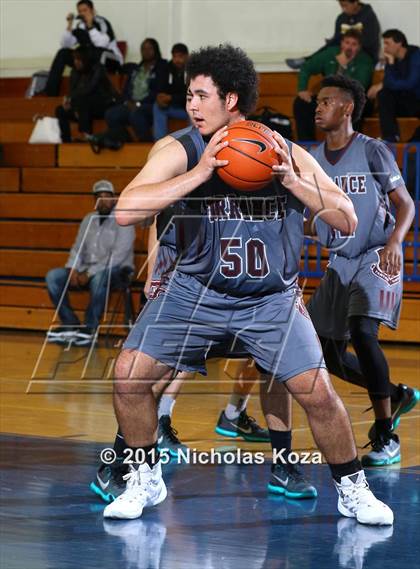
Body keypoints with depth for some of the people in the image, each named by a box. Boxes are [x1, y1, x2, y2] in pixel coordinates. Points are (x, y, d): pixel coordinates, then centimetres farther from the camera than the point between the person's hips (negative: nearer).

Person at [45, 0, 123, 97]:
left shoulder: (102, 23, -12)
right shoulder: (81, 25, 6)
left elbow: (102, 44, -29)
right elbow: (66, 45, 0)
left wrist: (90, 25, -27)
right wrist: (69, 25, -10)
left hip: (111, 61, -7)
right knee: (63, 53, -8)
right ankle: (51, 91, -15)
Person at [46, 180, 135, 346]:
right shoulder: (89, 220, 14)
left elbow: (118, 256, -16)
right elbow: (77, 248, 14)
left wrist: (89, 273, -21)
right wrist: (73, 269, -9)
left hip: (116, 271, -7)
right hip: (87, 270, 7)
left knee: (99, 277, -41)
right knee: (52, 276, -12)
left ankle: (90, 327, -27)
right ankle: (70, 324, -9)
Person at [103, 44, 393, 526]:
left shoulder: (287, 154, -7)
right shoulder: (182, 152, -11)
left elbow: (347, 222, -9)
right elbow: (125, 211, -25)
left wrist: (293, 182, -23)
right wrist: (201, 172, -31)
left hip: (272, 298, 0)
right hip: (196, 290, 1)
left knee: (317, 392, -11)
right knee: (129, 374, -11)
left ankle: (352, 491, 12)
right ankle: (145, 481, 12)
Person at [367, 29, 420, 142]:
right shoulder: (391, 58, 5)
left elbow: (410, 84, -20)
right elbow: (389, 82, -2)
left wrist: (382, 85, -17)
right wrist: (390, 64, -20)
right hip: (403, 104, 5)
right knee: (383, 93, -20)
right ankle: (390, 137, -25)